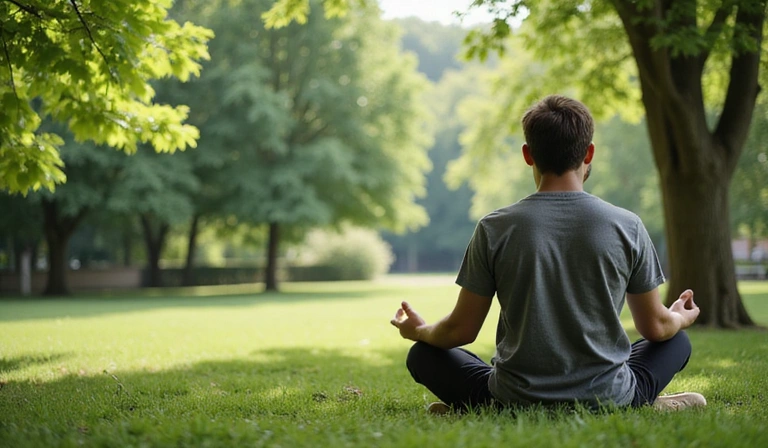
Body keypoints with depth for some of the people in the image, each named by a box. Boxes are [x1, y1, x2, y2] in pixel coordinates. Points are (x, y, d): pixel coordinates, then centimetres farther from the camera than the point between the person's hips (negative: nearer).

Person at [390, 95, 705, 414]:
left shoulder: (494, 229, -8)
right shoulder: (627, 226, -6)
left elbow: (461, 331, -1)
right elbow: (655, 327, 4)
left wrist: (417, 331, 22)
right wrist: (681, 318, 29)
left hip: (515, 400, -1)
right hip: (608, 400, 1)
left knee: (423, 355, 21)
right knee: (677, 341, 28)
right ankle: (647, 407, -1)